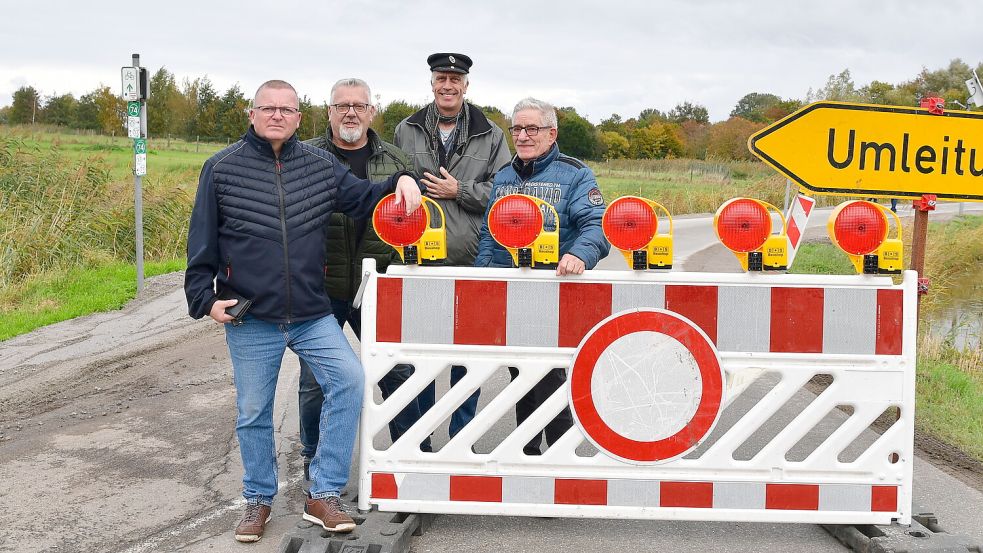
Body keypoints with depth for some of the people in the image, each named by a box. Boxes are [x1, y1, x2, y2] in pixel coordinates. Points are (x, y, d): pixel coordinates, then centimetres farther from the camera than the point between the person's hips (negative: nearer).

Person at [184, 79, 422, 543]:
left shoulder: (319, 165, 5)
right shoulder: (222, 168, -1)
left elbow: (362, 197, 12)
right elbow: (202, 242, 2)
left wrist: (400, 182, -7)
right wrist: (204, 298, -3)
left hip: (313, 315, 2)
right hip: (250, 319, -2)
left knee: (349, 381, -11)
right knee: (253, 413, 8)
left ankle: (323, 496, 1)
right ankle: (259, 499, 30)